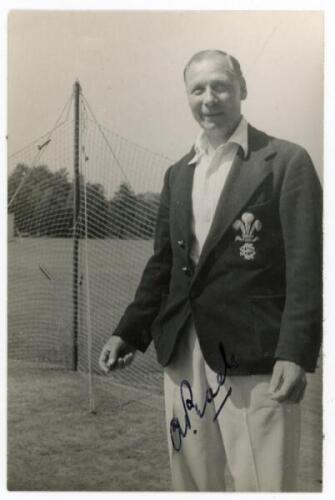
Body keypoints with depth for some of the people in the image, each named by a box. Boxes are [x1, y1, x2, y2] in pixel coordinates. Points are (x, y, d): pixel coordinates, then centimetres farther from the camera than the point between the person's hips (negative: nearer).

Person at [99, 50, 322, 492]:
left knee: (264, 483, -2)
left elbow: (306, 266, -9)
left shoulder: (286, 162, -3)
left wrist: (295, 353, -17)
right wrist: (129, 333, 10)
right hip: (183, 352, 5)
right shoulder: (177, 174, 14)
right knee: (191, 480, 13)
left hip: (256, 355, -5)